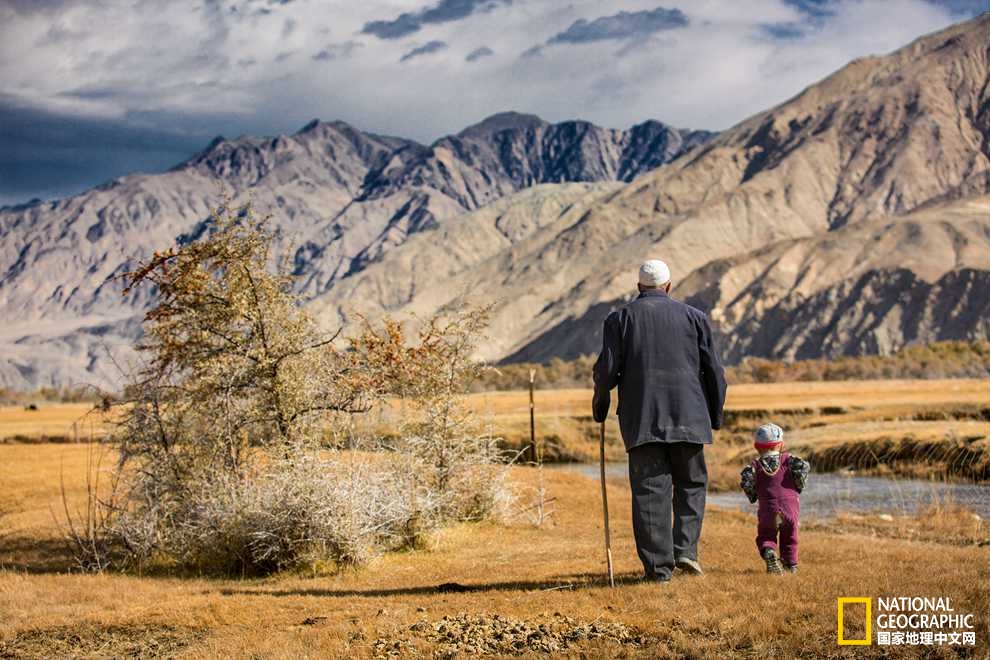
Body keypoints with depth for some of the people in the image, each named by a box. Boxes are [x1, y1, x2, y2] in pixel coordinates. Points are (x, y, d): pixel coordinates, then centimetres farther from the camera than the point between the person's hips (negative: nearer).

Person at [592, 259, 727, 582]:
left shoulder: (620, 318, 5)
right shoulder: (694, 316, 9)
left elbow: (607, 369, -2)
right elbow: (713, 370, 7)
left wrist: (600, 404, 15)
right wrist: (716, 414, 17)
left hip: (640, 419, -1)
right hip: (687, 416, 1)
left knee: (649, 488, 1)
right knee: (691, 483, 15)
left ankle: (658, 563, -2)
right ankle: (685, 549, 2)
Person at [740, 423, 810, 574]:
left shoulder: (756, 464, 7)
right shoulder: (787, 459, 10)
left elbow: (745, 479, -10)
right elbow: (804, 466, -7)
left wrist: (753, 496, 5)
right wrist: (798, 486, 5)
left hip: (767, 509, -1)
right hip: (790, 508, 1)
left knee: (765, 537, 12)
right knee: (789, 537, 23)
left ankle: (769, 553, -16)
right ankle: (791, 564, 26)